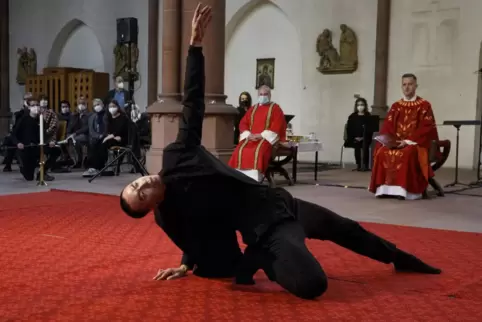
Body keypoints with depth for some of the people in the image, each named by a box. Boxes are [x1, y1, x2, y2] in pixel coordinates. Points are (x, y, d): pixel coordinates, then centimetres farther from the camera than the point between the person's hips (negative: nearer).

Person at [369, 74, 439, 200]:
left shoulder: (424, 105, 3)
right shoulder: (396, 106, 16)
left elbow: (426, 129, -7)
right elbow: (387, 126, 11)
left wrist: (408, 141, -18)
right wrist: (390, 140, -12)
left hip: (416, 143, -4)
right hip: (395, 142, 4)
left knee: (407, 154, -39)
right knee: (381, 152, -29)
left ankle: (405, 190, -32)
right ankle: (385, 188, -27)